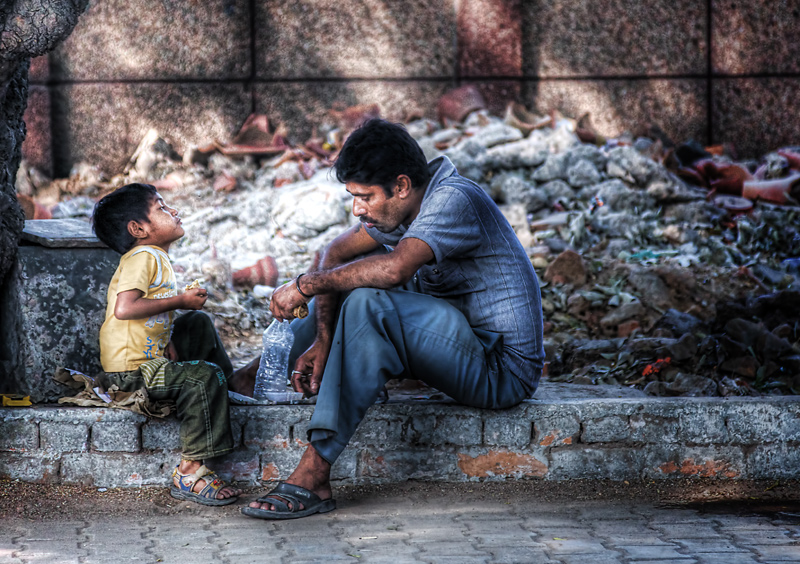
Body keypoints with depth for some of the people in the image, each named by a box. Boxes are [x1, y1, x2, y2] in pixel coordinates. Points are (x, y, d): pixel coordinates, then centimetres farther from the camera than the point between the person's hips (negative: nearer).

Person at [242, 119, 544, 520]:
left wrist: (306, 284, -24)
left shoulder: (454, 200, -21)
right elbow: (336, 254, 7)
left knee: (368, 303, -27)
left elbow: (395, 268, -36)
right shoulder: (404, 203, 6)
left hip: (502, 368, -9)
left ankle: (313, 476, -30)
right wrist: (324, 340, -7)